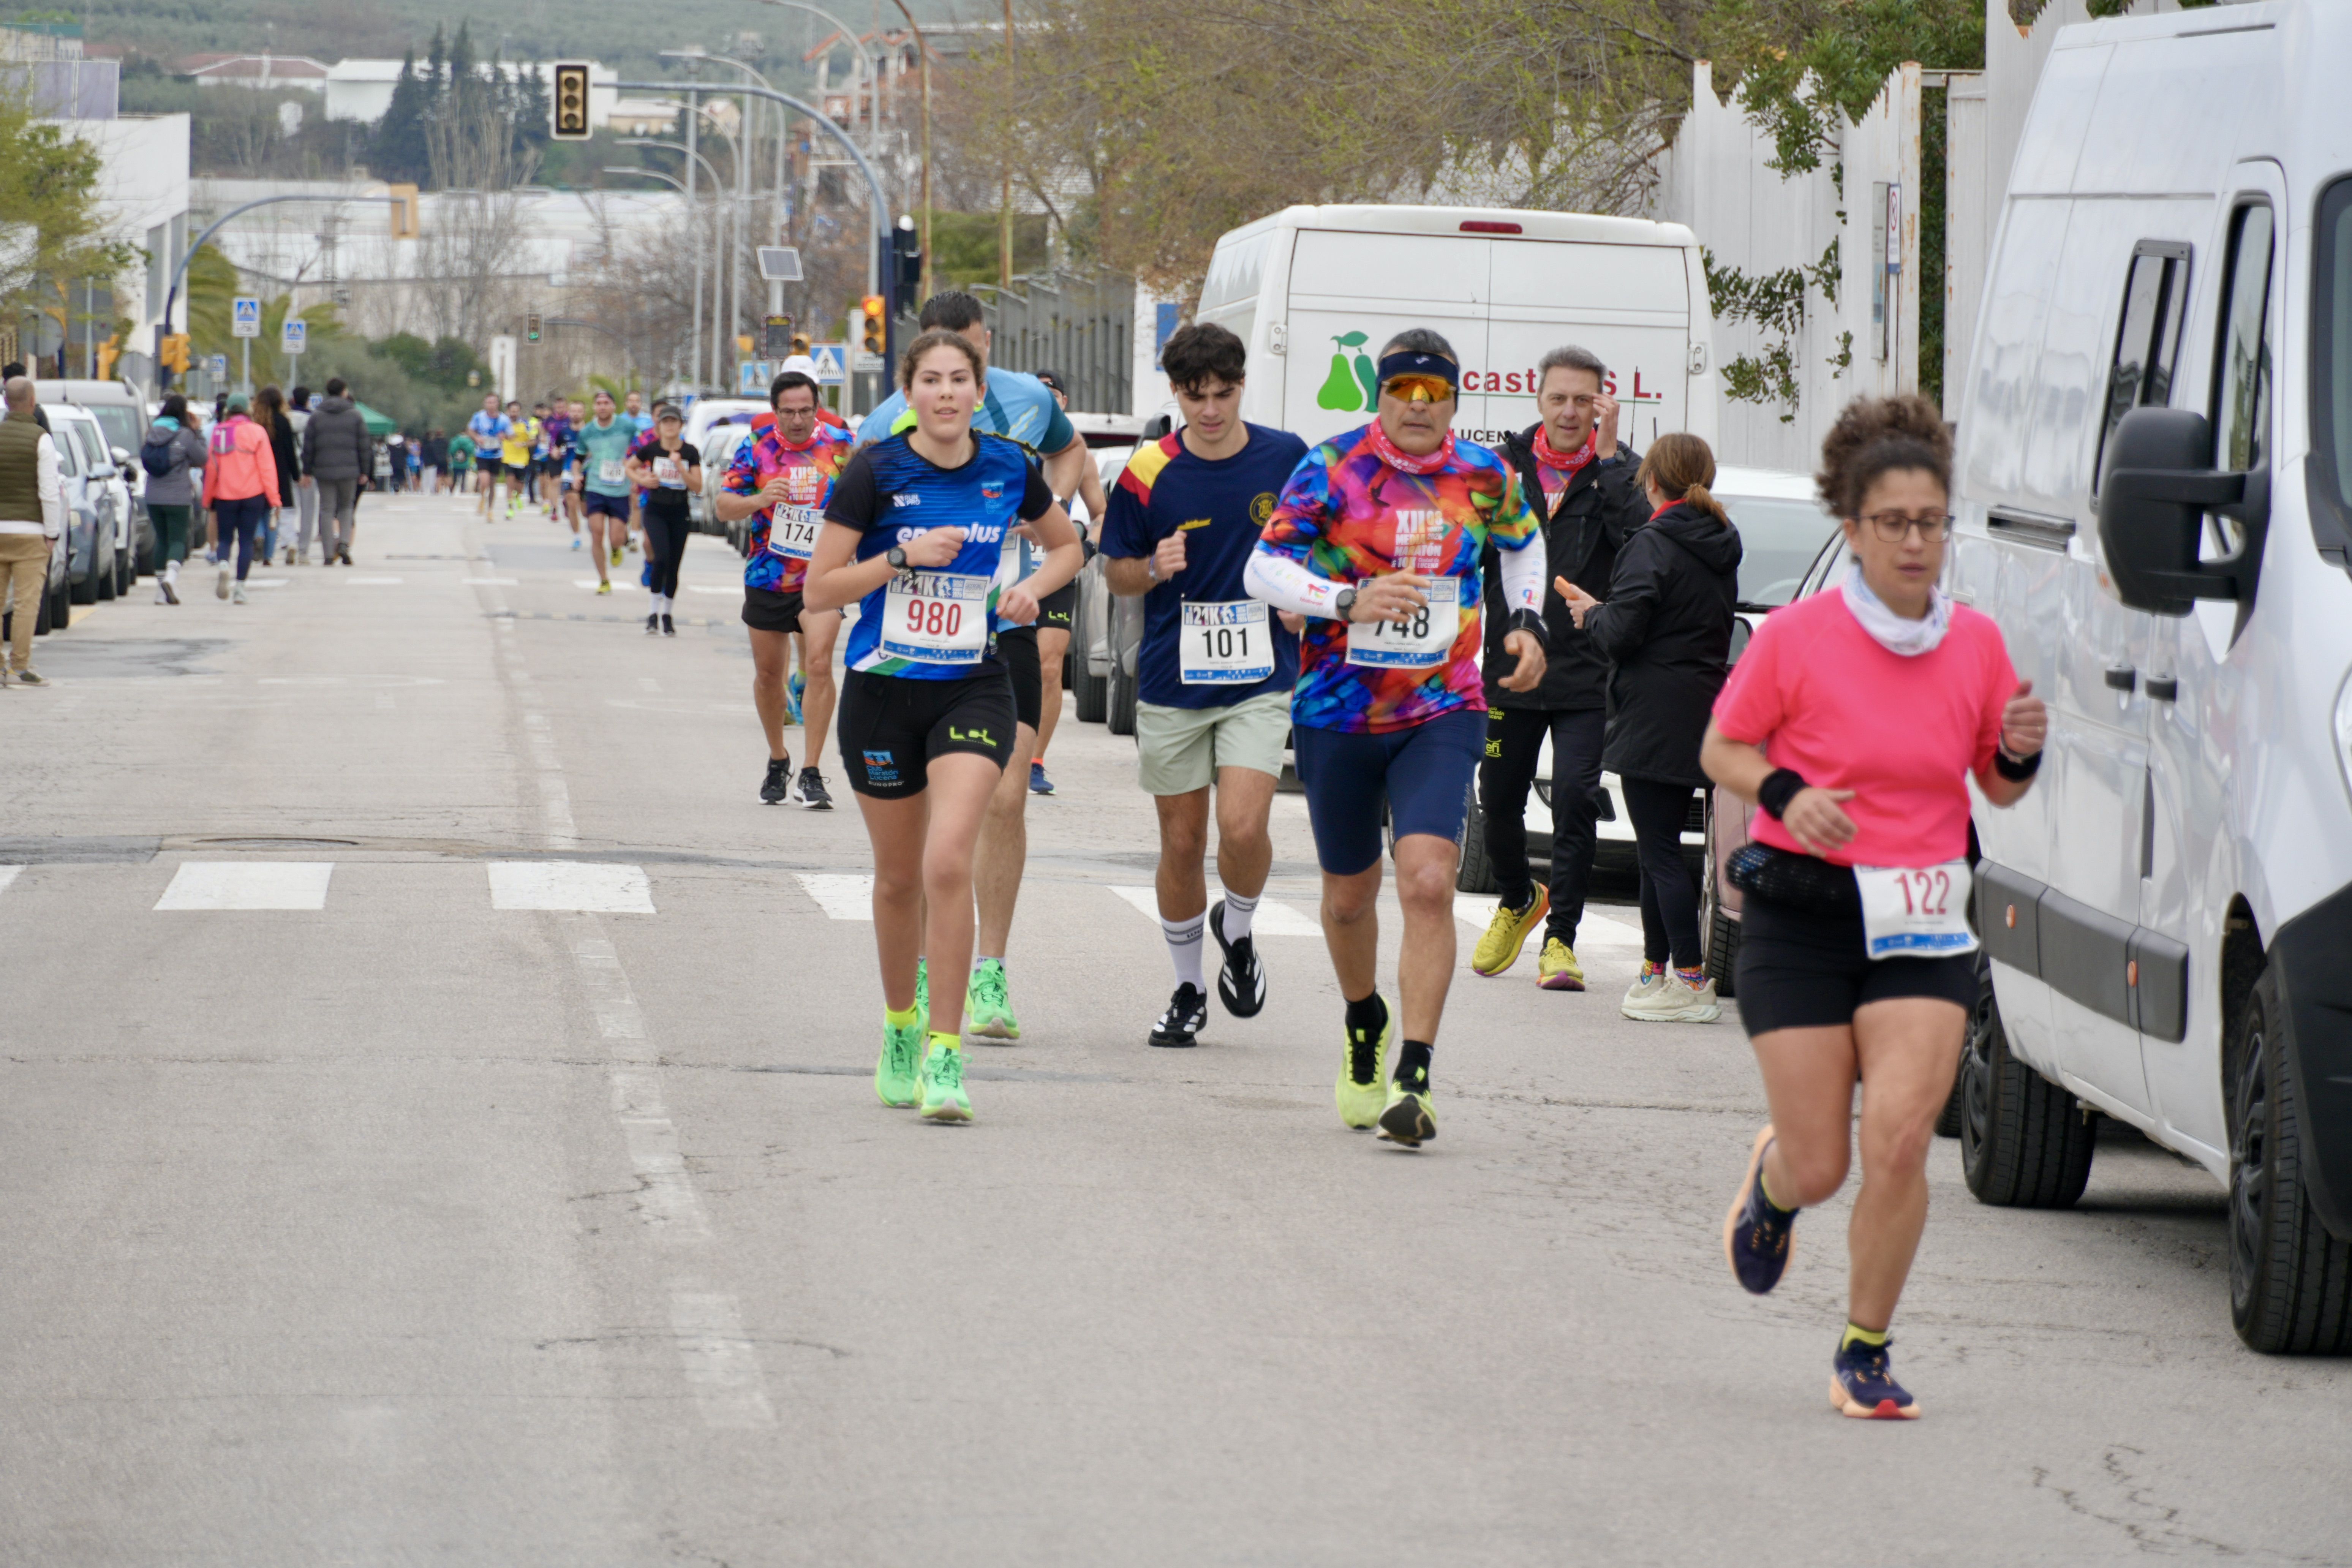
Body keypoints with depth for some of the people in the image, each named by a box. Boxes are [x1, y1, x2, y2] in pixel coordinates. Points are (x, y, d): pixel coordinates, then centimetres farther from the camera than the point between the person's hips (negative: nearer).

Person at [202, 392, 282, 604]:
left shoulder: (218, 433, 2)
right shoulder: (256, 432, -4)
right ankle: (240, 586, 0)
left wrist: (207, 498, 15)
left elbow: (210, 467, 5)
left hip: (225, 496, 1)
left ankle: (224, 564, -22)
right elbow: (267, 467, -6)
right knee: (246, 540, 5)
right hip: (252, 495, -1)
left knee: (225, 538, 10)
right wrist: (273, 498, -3)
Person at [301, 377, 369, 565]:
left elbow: (308, 446, 2)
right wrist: (364, 472, 9)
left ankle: (328, 554, 0)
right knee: (346, 507, 15)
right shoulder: (355, 415, 1)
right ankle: (344, 543, -7)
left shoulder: (316, 416, 2)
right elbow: (364, 446, 2)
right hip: (349, 470, 0)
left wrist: (307, 471, 8)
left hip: (324, 471, 0)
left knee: (327, 510, 5)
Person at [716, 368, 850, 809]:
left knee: (819, 663, -19)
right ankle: (777, 762, 35)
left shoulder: (839, 445, -4)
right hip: (767, 577, 2)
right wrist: (758, 500, -24)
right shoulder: (756, 449, -4)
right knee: (768, 673, 12)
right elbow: (722, 507, -6)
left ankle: (810, 774, -17)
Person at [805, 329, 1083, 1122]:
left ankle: (944, 1051, -14)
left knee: (949, 862, -18)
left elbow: (1068, 545, 19)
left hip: (974, 691, 0)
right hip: (883, 693, 0)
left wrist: (1033, 588, -1)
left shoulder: (1008, 468, 0)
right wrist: (904, 556, -19)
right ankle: (900, 1027, 35)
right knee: (899, 876, 12)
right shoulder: (875, 471, -8)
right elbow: (818, 589, -8)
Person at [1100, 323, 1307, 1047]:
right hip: (1172, 685, 1)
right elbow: (1116, 573, 6)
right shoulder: (1148, 473, -3)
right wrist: (1155, 569, -15)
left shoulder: (1287, 459, -1)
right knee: (1181, 844, 6)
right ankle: (1187, 991, 24)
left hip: (1260, 681, -1)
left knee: (1243, 827, -18)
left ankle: (1237, 932, 14)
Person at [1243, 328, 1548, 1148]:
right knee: (1349, 895, 13)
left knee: (1428, 882, -18)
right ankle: (1364, 1026, 43)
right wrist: (1351, 600, -24)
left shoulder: (1483, 475, 1)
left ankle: (1414, 1078, -18)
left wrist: (1527, 624, 8)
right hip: (1338, 711, 0)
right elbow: (1263, 567, -10)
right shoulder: (1332, 469, -8)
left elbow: (1523, 541, 23)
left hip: (1442, 714, 0)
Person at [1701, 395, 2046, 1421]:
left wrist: (2020, 754, -8)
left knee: (1900, 1139, -15)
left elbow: (1997, 788, 15)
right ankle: (1773, 1181, 40)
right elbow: (1722, 750, 3)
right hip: (1802, 920, -2)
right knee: (1822, 1165, 0)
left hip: (1922, 924, 2)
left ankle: (1865, 1353, 3)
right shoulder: (1795, 637, -7)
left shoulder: (1975, 643, 2)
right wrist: (1785, 794, -16)